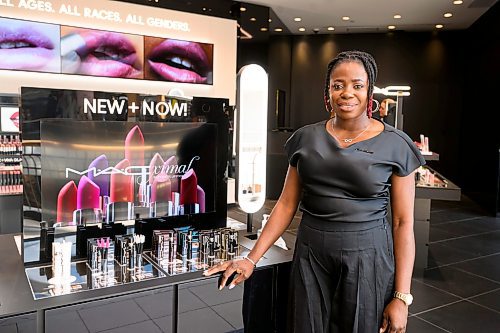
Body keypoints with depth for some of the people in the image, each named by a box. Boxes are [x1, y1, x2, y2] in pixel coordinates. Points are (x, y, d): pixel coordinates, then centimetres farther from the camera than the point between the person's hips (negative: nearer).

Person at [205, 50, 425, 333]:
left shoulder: (396, 145, -5)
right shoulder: (306, 139, 2)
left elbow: (403, 223, -5)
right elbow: (287, 204, 4)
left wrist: (402, 297, -7)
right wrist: (252, 259, -1)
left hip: (367, 258, -2)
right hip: (310, 257, 2)